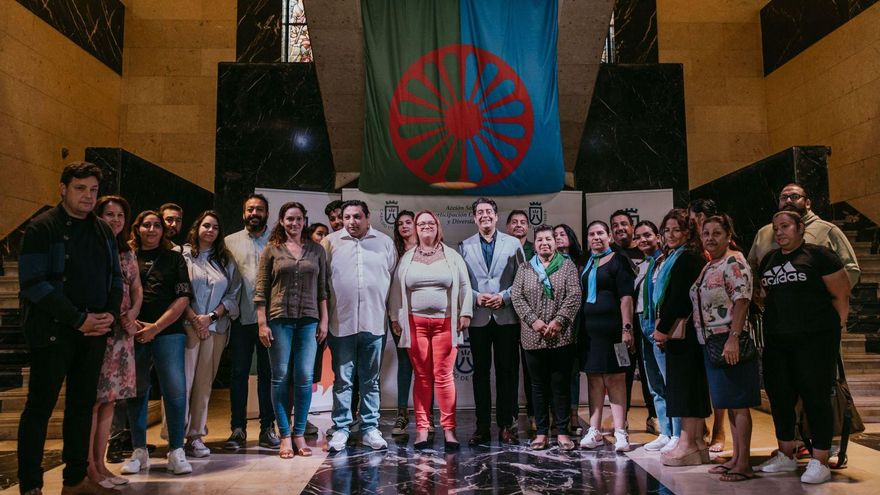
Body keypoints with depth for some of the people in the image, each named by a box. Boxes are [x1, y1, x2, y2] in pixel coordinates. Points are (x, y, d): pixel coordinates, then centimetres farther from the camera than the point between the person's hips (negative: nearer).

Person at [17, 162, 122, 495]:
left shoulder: (103, 231, 12)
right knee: (40, 406, 2)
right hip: (53, 331, -5)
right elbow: (33, 283, -13)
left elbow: (115, 278, 15)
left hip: (95, 332, 6)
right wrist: (79, 319, -17)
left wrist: (111, 314, -3)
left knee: (82, 405, 11)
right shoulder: (41, 228, -6)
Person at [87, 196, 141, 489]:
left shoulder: (127, 253, 15)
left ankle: (100, 463, 18)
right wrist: (117, 317, -16)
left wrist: (132, 313, -6)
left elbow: (137, 289, 13)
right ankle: (89, 468, 6)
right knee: (93, 399, -3)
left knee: (109, 400, 9)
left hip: (122, 334, 6)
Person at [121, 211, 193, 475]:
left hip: (168, 332, -1)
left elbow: (182, 298, 3)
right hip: (133, 334, 1)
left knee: (175, 389, -8)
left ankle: (176, 451, 1)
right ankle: (139, 451, 19)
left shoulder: (174, 259, 11)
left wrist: (156, 327, -7)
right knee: (136, 391, 8)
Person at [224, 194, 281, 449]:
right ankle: (238, 428, 14)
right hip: (241, 319, 1)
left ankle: (267, 427, 15)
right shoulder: (230, 242, 10)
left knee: (268, 373, 5)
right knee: (238, 373, 5)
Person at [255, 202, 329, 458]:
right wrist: (262, 323, -5)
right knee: (281, 377, 2)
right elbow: (260, 289, 2)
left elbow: (322, 288, 10)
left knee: (305, 377, 1)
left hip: (308, 320, 1)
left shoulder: (316, 250, 9)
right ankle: (285, 435, 12)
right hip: (279, 319, -1)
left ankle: (299, 434, 13)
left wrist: (323, 320, 4)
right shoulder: (272, 249, 5)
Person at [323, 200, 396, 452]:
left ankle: (370, 428, 20)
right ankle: (341, 429, 15)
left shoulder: (385, 242, 7)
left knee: (371, 380, 10)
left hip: (374, 322, 1)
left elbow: (394, 278, 10)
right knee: (342, 379, 5)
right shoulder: (330, 242, 2)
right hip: (341, 322, -1)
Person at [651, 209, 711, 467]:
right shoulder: (674, 258, 19)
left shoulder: (689, 258, -11)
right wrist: (661, 328, 11)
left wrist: (663, 328, -14)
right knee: (690, 387, 11)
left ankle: (687, 444, -2)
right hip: (676, 331, 10)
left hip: (683, 330, -10)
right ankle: (696, 442, 17)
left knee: (685, 385, -6)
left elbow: (679, 297, -18)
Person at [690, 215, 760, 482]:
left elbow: (742, 300, -19)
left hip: (730, 343, -9)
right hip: (711, 343, 9)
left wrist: (733, 338, -26)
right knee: (728, 403, 14)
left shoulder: (734, 262, -10)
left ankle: (744, 464, 2)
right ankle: (736, 458, 23)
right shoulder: (709, 267, 17)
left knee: (738, 404, -4)